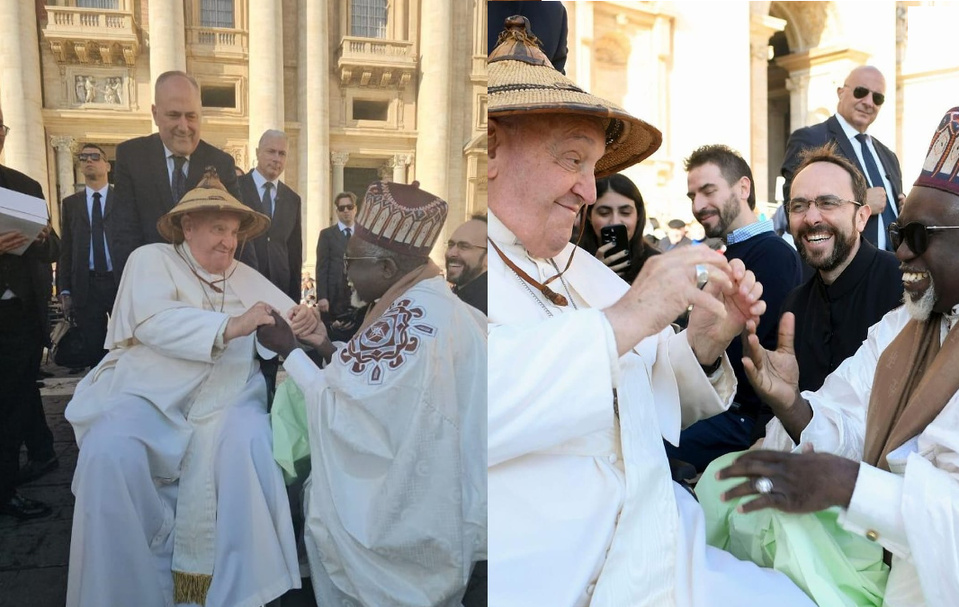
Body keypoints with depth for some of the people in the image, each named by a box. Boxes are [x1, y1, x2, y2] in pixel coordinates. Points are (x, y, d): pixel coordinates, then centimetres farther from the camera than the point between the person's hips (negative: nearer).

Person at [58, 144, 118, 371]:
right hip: (86, 286, 2)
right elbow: (66, 249, 10)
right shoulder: (70, 203, 13)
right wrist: (64, 290, 3)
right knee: (93, 351, 7)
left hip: (121, 282, -2)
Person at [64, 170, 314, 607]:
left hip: (226, 397, 2)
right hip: (150, 394, -2)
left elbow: (289, 317, 14)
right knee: (109, 453, -30)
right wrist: (229, 326, -24)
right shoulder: (151, 259, 7)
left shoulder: (247, 277, 19)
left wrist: (302, 322, -12)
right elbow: (154, 321, -13)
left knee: (251, 444, -30)